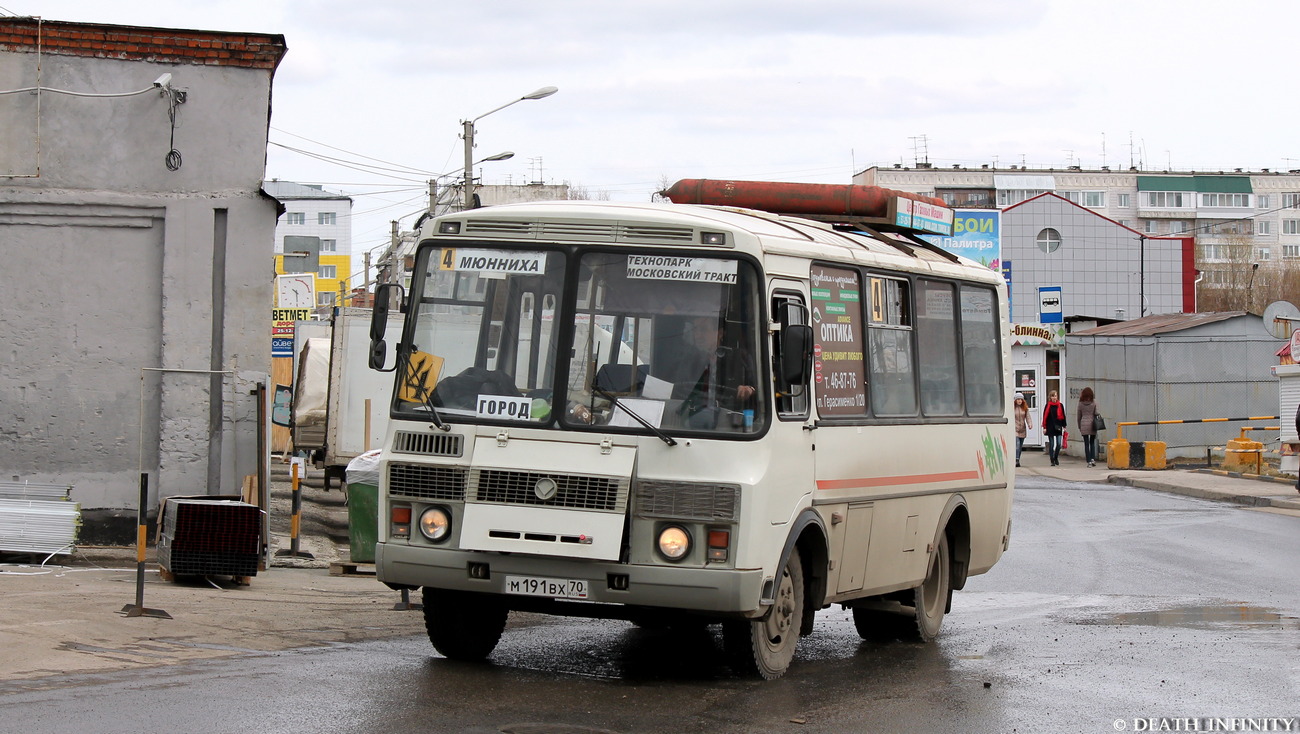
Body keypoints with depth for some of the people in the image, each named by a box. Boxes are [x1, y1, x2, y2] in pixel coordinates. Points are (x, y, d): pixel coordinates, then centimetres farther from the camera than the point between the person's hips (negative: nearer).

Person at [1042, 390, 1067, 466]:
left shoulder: (1060, 405, 6)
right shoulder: (1047, 406, 0)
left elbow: (1063, 416, 10)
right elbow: (1045, 417, 0)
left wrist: (1064, 426, 7)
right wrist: (1044, 427, -5)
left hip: (1058, 427, 2)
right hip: (1050, 427, -2)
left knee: (1059, 444, -3)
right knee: (1051, 444, 1)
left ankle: (1056, 457, 20)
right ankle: (1052, 461, 8)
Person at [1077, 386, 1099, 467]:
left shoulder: (1080, 404, 0)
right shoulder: (1094, 403, -2)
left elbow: (1078, 416, 6)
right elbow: (1096, 414, -1)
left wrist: (1079, 427, 15)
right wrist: (1096, 425, 7)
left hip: (1083, 424, 0)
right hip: (1092, 424, 0)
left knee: (1086, 443, 3)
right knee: (1092, 442, 13)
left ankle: (1089, 461, 0)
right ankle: (1093, 459, -2)